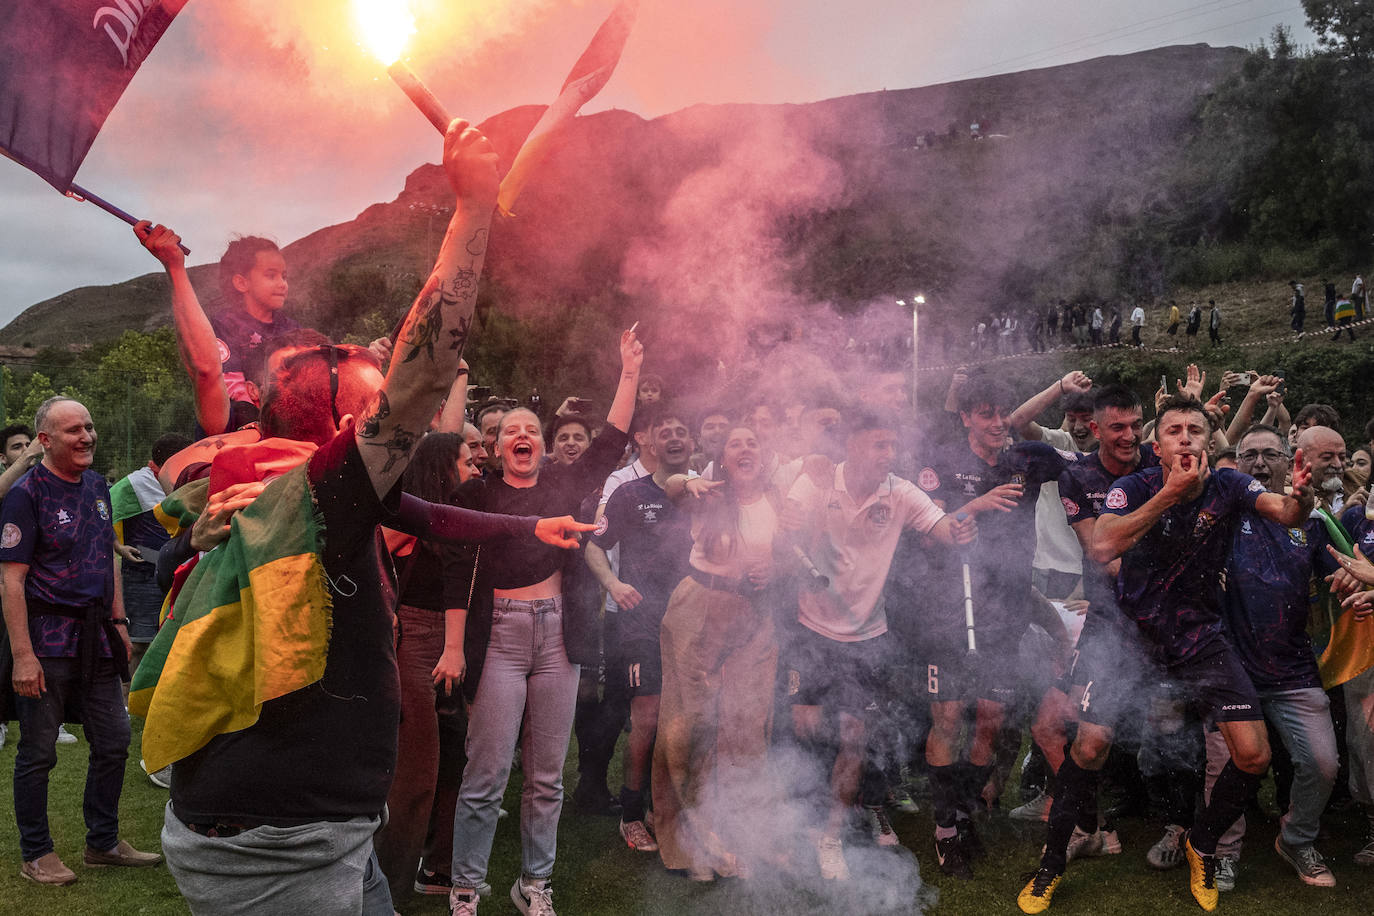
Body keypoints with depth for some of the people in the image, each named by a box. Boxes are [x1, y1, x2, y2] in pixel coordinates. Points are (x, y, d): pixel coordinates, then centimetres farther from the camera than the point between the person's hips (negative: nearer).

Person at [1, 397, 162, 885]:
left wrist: (118, 621, 14)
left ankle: (103, 841, 26)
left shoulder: (97, 485, 11)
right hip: (48, 638, -7)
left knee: (114, 741, 11)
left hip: (96, 635, 7)